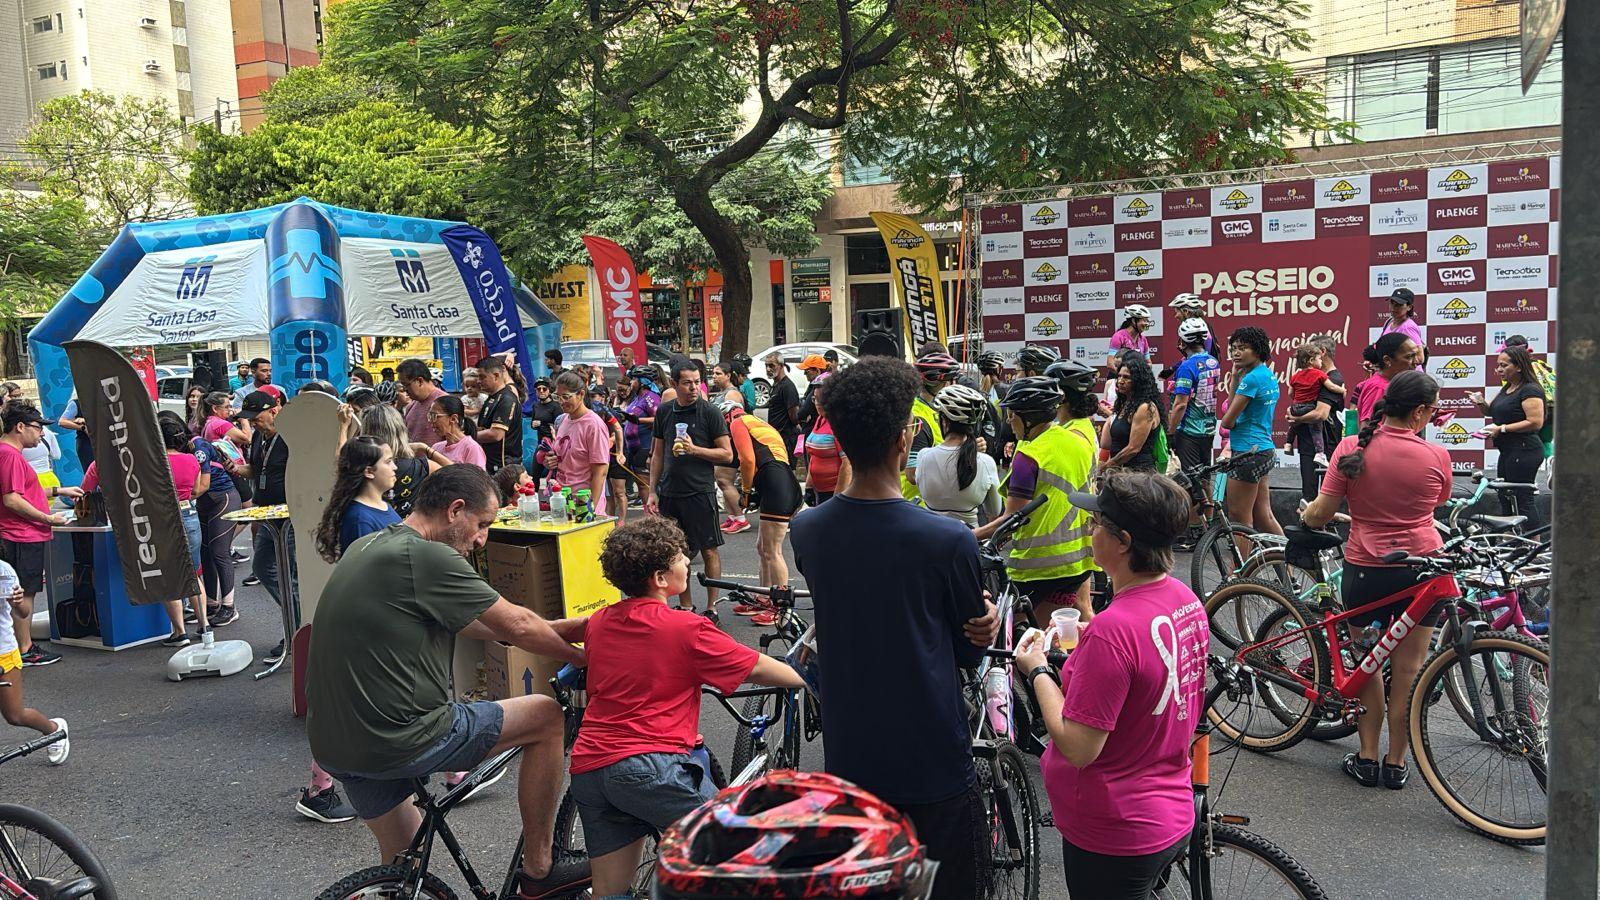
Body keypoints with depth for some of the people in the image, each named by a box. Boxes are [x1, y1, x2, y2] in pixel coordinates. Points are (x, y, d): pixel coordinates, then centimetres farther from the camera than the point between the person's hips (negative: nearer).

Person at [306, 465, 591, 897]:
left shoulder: (367, 547, 12)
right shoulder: (429, 557, -18)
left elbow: (468, 621, 18)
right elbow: (518, 626, -12)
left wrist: (557, 630, 18)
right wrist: (581, 658, 6)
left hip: (332, 743, 9)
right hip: (399, 740, -9)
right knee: (546, 716, 4)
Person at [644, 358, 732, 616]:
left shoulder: (710, 413, -5)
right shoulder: (664, 412, 8)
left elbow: (727, 454, -5)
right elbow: (658, 454, 14)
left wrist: (694, 450, -16)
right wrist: (652, 491, 10)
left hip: (700, 491, -4)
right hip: (670, 493, 4)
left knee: (709, 550, 0)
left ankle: (711, 607, 10)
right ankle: (685, 606, 22)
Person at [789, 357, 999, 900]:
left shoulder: (806, 530, -9)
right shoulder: (950, 541, -22)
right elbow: (970, 652, -8)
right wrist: (984, 622, 12)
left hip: (847, 758, 4)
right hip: (934, 766, -4)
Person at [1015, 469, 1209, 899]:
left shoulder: (1112, 629, -30)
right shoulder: (1186, 599, -2)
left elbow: (1077, 747, -26)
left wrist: (1037, 670, -14)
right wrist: (1086, 644, 7)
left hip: (1113, 840, -8)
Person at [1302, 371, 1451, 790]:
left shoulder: (1352, 448, -9)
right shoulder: (1436, 456, -8)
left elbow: (1321, 513, -7)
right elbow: (1436, 505, 10)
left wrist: (1305, 515, 14)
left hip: (1366, 569, 0)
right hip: (1421, 568, 0)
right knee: (1407, 671, 10)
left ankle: (1367, 758, 22)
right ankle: (1396, 763, 20)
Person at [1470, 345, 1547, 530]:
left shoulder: (1530, 390, -14)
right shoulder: (1507, 388, 15)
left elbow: (1535, 423, -22)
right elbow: (1492, 411, 26)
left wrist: (1501, 429, -21)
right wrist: (1481, 403, 4)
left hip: (1524, 451, -10)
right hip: (1509, 452, 10)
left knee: (1523, 500, -9)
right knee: (1505, 497, 14)